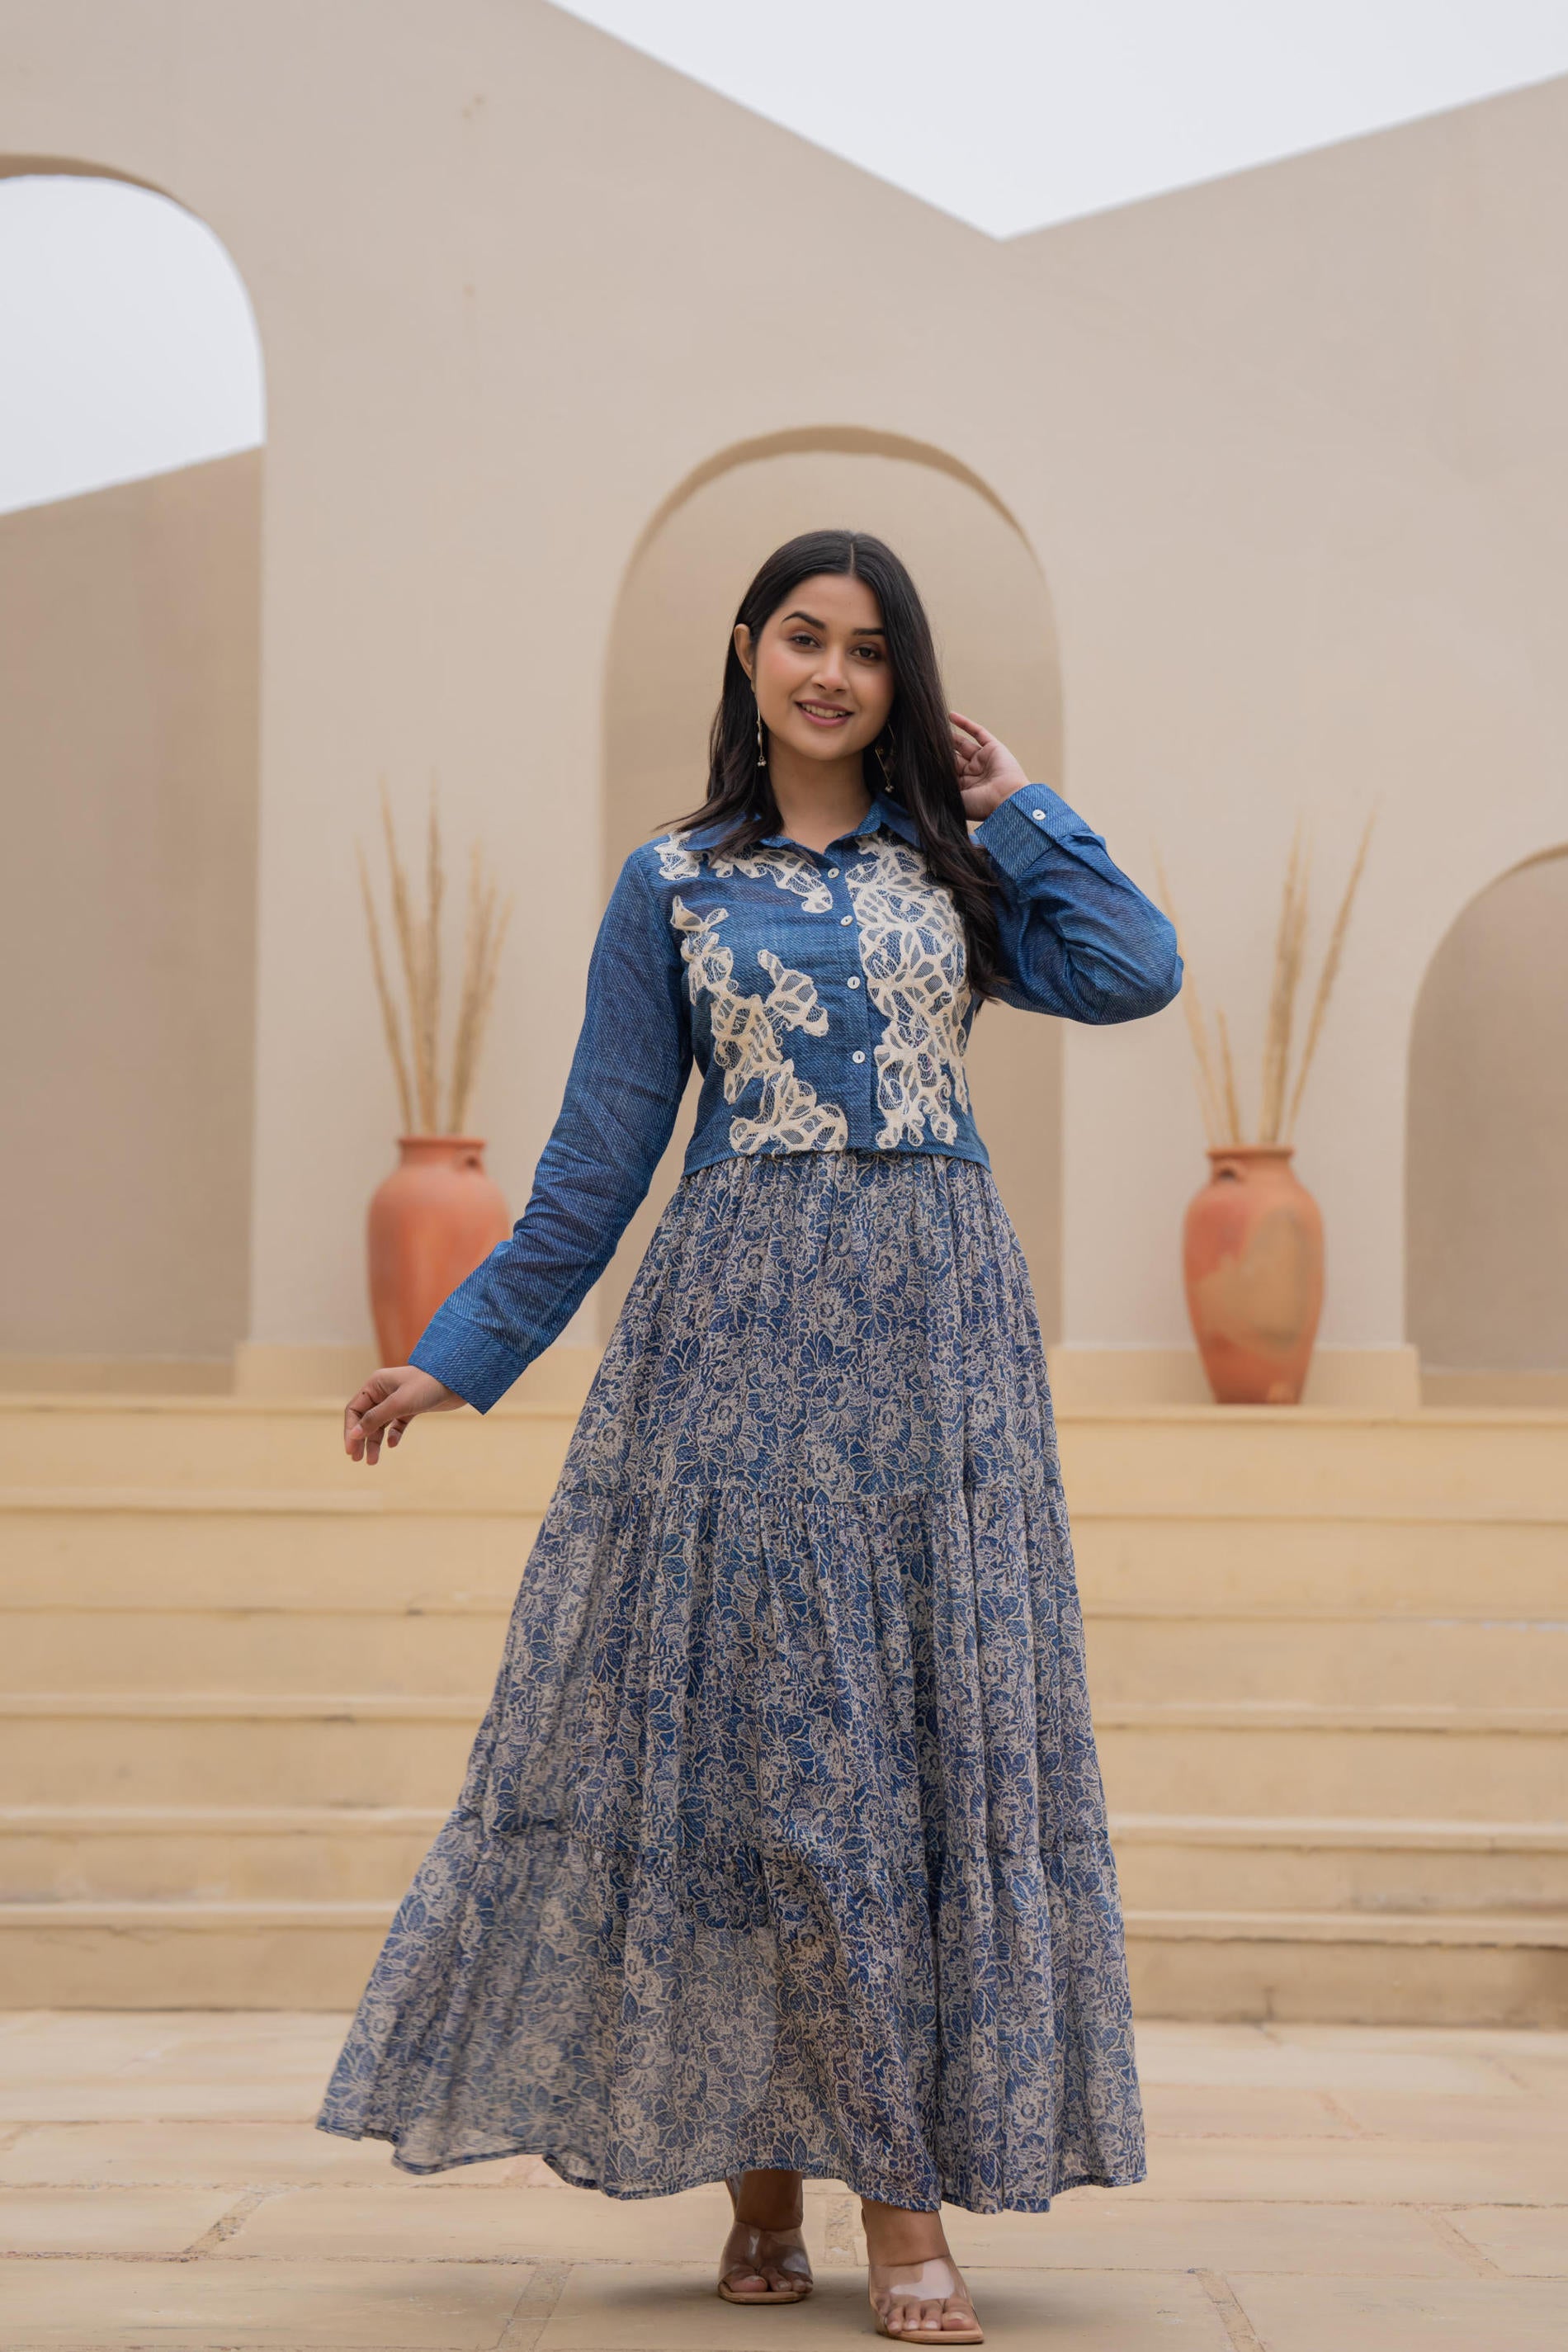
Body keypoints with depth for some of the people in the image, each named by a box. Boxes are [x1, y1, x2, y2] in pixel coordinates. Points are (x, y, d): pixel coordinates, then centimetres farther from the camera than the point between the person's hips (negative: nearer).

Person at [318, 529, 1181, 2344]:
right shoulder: (674, 885, 8)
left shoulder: (954, 857, 11)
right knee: (752, 1716, -2)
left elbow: (1136, 972, -6)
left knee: (931, 1713, -2)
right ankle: (761, 2187, 7)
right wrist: (460, 1354, 7)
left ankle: (903, 2190, 3)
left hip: (936, 1315, 1)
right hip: (741, 1317, -1)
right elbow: (599, 1156, 9)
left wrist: (1013, 808, 4)